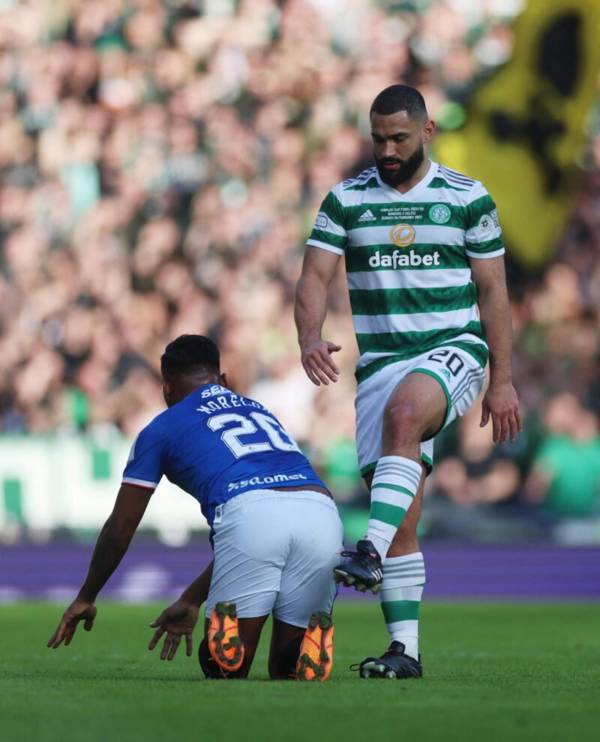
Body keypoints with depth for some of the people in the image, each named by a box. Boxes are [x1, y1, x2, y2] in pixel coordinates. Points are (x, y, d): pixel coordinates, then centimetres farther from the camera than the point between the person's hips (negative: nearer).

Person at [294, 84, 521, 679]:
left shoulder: (468, 199, 4)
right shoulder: (346, 201, 7)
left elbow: (492, 292, 6)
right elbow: (314, 277, 0)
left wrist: (502, 380, 2)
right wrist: (310, 339, -21)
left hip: (453, 348, -3)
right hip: (381, 359, 3)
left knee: (403, 412, -37)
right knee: (401, 524, -2)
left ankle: (371, 554, -47)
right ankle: (404, 650, 2)